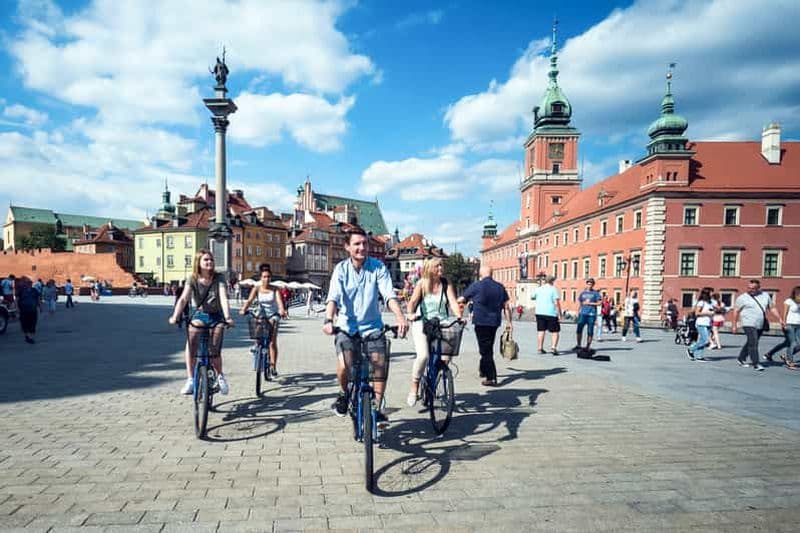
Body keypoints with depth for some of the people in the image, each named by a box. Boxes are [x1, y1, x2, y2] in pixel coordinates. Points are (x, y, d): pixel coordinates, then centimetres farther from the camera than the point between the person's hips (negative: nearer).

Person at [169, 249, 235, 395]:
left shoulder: (218, 278, -8)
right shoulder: (192, 279, -5)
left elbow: (224, 298, -20)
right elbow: (183, 298, -17)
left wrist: (227, 317, -34)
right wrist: (175, 316, -32)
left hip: (216, 316, -1)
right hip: (199, 315, 1)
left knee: (214, 351, -12)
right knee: (191, 342, -27)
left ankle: (220, 376, 17)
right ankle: (190, 379, -17)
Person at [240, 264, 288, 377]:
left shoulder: (275, 289, -10)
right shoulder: (257, 289, -6)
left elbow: (279, 301, -24)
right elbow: (249, 300, -18)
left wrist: (282, 310, -45)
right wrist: (243, 309, -38)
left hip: (273, 315, -1)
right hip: (261, 314, 1)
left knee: (272, 342, -6)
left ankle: (273, 366, 1)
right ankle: (257, 343, -12)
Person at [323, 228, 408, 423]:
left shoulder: (378, 267, -7)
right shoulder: (341, 269, -7)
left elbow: (389, 294, -18)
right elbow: (333, 297, -19)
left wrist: (400, 317, -35)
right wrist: (329, 320, -38)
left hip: (372, 326, 1)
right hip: (347, 327, -1)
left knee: (381, 365, -12)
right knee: (344, 366, -21)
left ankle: (377, 408, 11)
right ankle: (343, 393, 13)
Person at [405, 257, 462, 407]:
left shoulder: (446, 284, 6)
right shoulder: (422, 283, 1)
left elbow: (453, 302, -4)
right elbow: (413, 301, -6)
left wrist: (459, 315, -22)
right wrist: (411, 314, -26)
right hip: (422, 323, -2)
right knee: (423, 355, -22)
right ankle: (414, 387, -1)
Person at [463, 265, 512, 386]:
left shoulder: (476, 285, -7)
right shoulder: (500, 287, 6)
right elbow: (506, 306, 6)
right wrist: (509, 322, 12)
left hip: (481, 322, -5)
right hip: (495, 322, 6)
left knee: (485, 349, -2)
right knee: (489, 348, 20)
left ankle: (491, 378, -6)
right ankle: (484, 371, 35)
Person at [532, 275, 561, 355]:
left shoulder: (538, 288, 7)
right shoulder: (553, 289, -5)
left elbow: (532, 297, 23)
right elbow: (556, 302, -12)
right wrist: (560, 313, -7)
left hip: (539, 312, 4)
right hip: (551, 313, -4)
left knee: (541, 331, 9)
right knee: (555, 331, 3)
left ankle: (540, 348, 8)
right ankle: (553, 347, -12)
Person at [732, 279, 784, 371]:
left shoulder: (765, 296, 9)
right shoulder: (742, 297, -4)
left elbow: (772, 309, 16)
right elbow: (736, 311, -3)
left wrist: (780, 319, 9)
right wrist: (734, 325, -5)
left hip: (761, 325, 5)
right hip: (749, 325, -5)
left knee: (750, 343, 12)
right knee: (753, 343, -11)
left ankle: (741, 359, 24)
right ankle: (756, 363, -7)